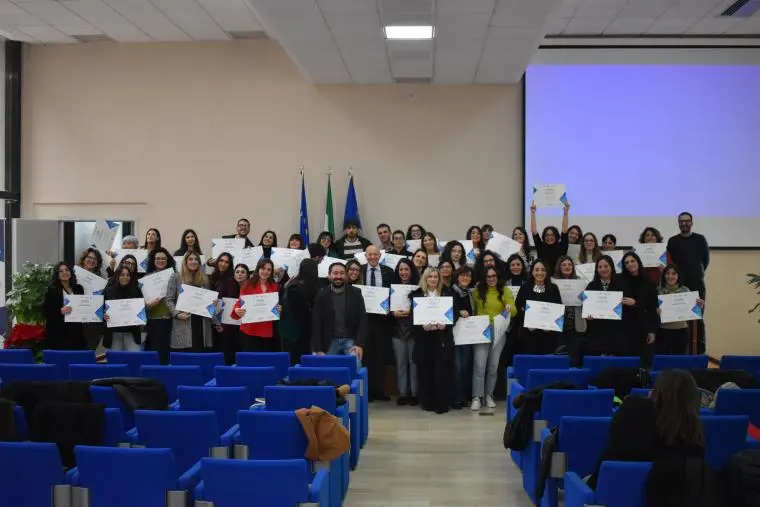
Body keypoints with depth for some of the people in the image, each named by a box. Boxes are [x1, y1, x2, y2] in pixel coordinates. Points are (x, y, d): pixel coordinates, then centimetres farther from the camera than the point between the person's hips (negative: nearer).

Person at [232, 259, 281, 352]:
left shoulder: (274, 286, 9)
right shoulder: (248, 285, 1)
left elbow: (278, 304, 14)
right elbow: (240, 302, -1)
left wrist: (279, 309, -8)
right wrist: (237, 310, -21)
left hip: (268, 332, 2)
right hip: (249, 331, -2)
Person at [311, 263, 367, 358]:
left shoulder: (355, 293, 1)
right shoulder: (321, 295, 1)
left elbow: (362, 320, -1)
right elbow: (316, 324, -1)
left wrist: (359, 344, -12)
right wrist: (318, 350, -7)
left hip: (351, 341, 0)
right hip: (330, 342, 1)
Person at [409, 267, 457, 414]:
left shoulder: (448, 293, 7)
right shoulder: (416, 294, 7)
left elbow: (455, 313, 4)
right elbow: (413, 316, 2)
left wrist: (445, 324, -12)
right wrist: (422, 326, -14)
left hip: (442, 338, -1)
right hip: (423, 338, 1)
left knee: (442, 372, -4)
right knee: (425, 372, 2)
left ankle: (442, 404, 3)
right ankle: (427, 402, 12)